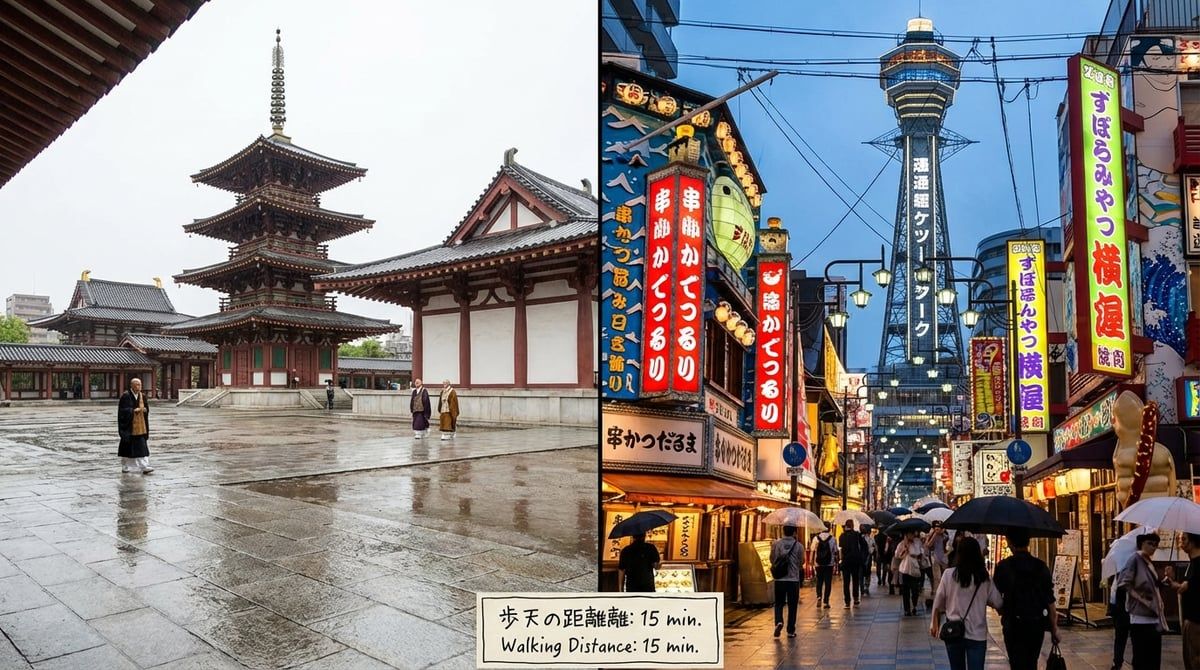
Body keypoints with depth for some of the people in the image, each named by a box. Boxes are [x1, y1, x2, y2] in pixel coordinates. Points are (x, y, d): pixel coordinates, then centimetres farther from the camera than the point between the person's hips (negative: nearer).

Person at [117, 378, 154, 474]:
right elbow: (122, 410, -13)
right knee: (128, 445, 7)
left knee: (142, 446, -1)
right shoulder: (125, 396, -8)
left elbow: (147, 408, 13)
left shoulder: (142, 396, 8)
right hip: (129, 426, -4)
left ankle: (144, 467, -5)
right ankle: (125, 467, 22)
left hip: (140, 425, 4)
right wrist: (134, 410, -20)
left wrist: (145, 409, -8)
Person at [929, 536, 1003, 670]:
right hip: (977, 634, 0)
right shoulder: (985, 579, -6)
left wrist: (935, 624, 14)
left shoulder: (949, 574, -7)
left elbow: (938, 602, 0)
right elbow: (998, 603, 1)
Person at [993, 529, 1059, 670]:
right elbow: (1050, 601, -2)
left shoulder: (1003, 567, -10)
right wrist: (1054, 629, 6)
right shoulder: (1041, 566, -3)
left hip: (1014, 626, -3)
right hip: (1037, 625, 4)